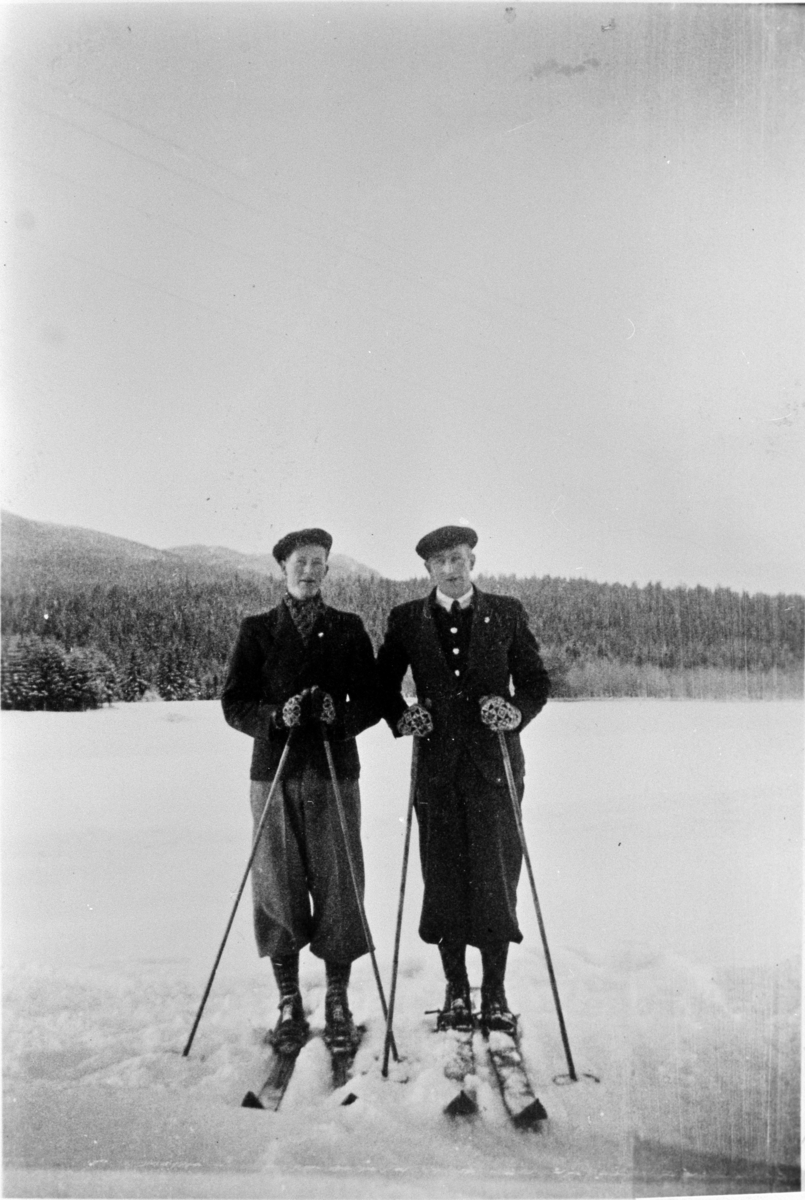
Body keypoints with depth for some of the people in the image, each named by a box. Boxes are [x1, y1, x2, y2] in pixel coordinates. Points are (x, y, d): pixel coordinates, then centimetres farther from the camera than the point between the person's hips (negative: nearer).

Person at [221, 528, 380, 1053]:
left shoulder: (349, 629, 9)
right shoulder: (257, 630, 8)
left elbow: (372, 700, 5)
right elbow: (234, 703, 3)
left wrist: (338, 716, -15)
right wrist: (278, 717, -15)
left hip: (336, 772, 0)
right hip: (274, 772, 0)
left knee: (338, 885, 1)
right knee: (278, 886, 3)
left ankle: (338, 1002, 15)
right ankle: (289, 1004, 17)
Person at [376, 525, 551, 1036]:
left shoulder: (507, 614, 7)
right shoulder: (406, 620, 9)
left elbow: (537, 681, 8)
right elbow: (383, 682, 16)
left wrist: (516, 712, -11)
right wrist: (401, 716, -3)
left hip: (495, 763, -1)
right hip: (437, 765, 1)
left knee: (496, 876, -1)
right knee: (444, 881, 4)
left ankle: (496, 992, 13)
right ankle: (456, 990, 19)